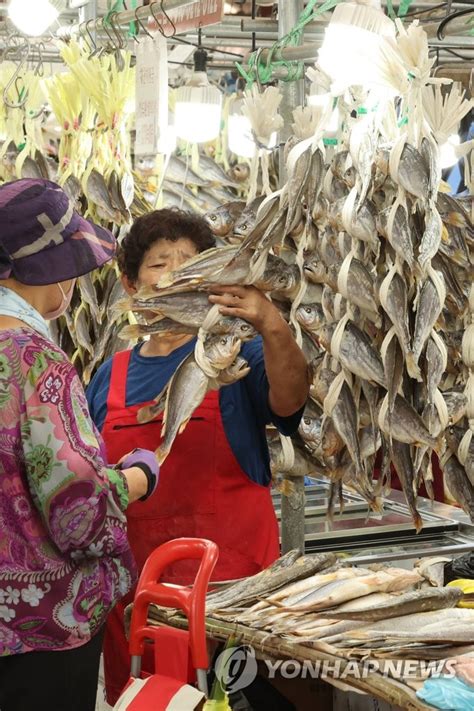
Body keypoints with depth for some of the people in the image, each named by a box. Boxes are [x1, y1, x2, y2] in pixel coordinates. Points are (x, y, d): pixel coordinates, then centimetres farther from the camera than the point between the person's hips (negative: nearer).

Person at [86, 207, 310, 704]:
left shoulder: (235, 354, -1)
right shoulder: (111, 375, 9)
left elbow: (288, 401, -23)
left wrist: (273, 328, -39)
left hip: (230, 574, -3)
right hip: (131, 579, 4)